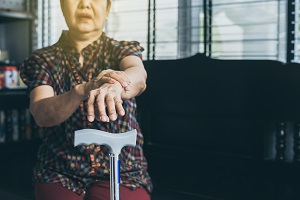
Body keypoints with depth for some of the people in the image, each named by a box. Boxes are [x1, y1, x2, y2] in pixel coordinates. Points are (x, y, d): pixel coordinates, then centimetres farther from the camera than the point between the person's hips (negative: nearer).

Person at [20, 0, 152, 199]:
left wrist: (115, 87, -44)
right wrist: (83, 90, -34)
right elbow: (41, 115, -15)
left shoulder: (123, 50, 4)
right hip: (59, 172, 1)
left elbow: (138, 74, -20)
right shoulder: (42, 60, 4)